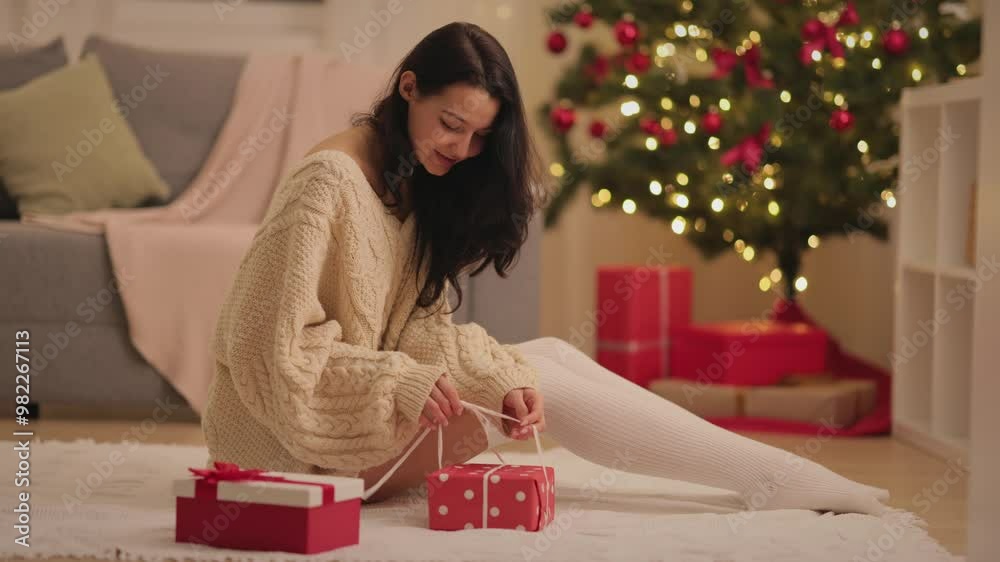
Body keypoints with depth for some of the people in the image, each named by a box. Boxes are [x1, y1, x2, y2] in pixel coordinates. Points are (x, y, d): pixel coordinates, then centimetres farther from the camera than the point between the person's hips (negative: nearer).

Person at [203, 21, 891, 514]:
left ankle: (774, 474, -6)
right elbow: (273, 344, -23)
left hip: (367, 398, 8)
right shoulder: (329, 181, -20)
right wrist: (403, 384, -28)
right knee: (544, 381, -17)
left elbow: (426, 330, 0)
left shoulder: (412, 183, 7)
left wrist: (503, 376, -18)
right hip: (305, 433, -8)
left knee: (549, 357, -5)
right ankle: (778, 479, -12)